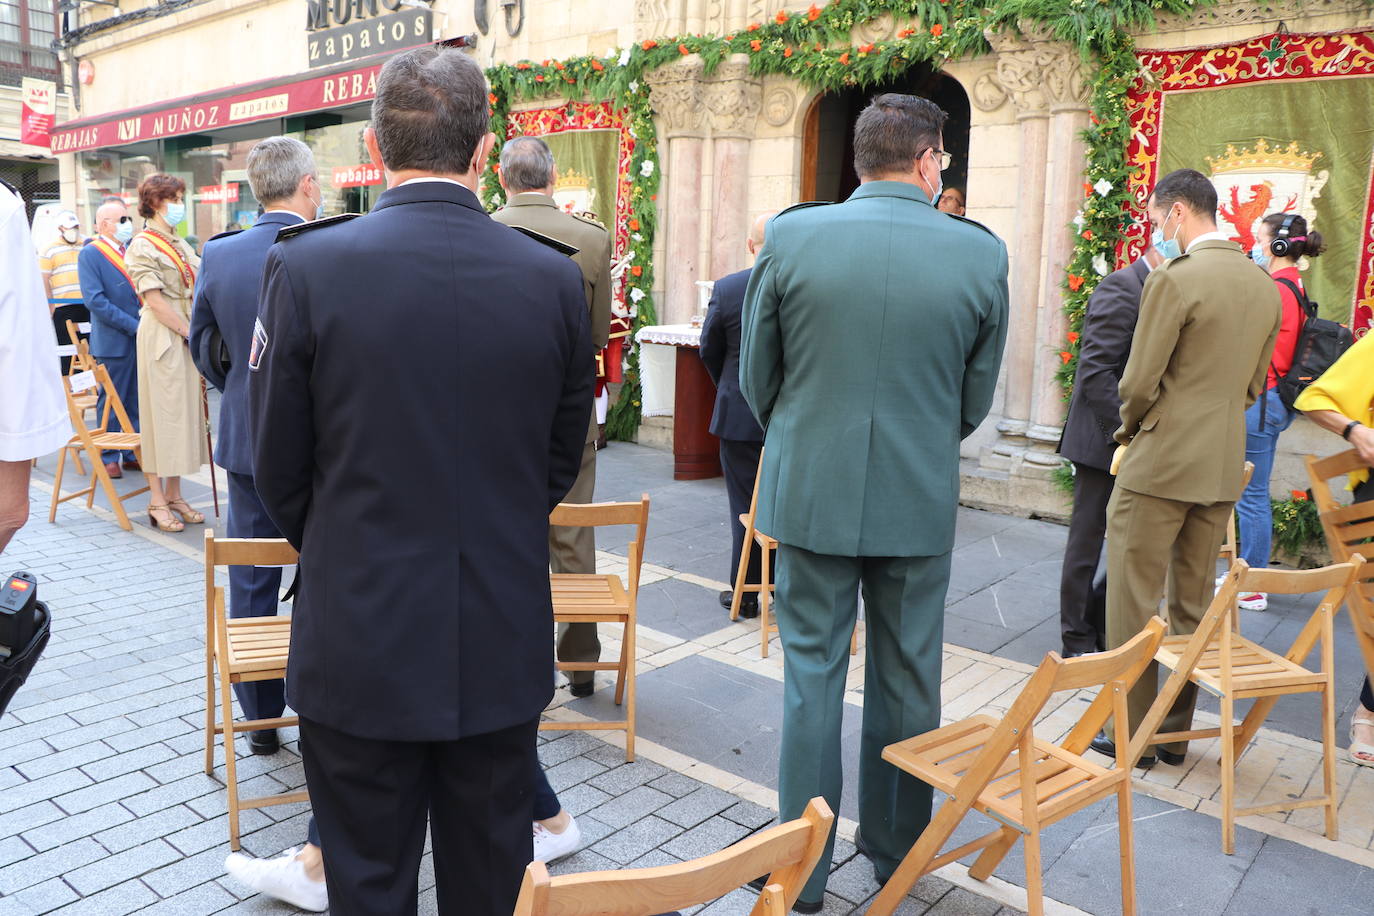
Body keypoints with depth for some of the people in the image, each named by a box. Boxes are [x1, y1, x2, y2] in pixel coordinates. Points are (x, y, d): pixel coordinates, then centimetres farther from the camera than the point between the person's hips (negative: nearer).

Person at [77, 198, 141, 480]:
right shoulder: (90, 254, -7)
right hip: (113, 341, -5)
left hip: (142, 339, 5)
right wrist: (133, 326, -18)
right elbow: (96, 301, -15)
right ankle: (109, 457, 14)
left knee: (138, 401, 11)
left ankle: (133, 453, 22)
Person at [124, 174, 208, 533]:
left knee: (184, 411, 9)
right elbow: (156, 302, -13)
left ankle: (174, 494, 18)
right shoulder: (142, 246, -7)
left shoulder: (181, 245, 16)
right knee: (161, 412, -3)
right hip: (161, 337, -7)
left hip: (188, 337, 7)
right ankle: (157, 500, 6)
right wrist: (191, 333, -14)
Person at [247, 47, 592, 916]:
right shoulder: (556, 279, -6)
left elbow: (279, 467, -4)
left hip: (360, 644, -2)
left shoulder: (307, 267, -12)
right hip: (505, 646, 2)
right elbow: (563, 459, 3)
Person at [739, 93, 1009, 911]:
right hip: (921, 503, 1)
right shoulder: (981, 253, -6)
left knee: (812, 676, 10)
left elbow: (758, 375, 0)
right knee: (908, 681, 16)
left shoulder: (790, 238, -8)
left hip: (813, 495, -1)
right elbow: (977, 396, 3)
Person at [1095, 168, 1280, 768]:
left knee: (1134, 602, 4)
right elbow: (1253, 385, 15)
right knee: (1193, 603, 15)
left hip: (1161, 461, -8)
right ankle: (1175, 732, 25)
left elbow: (1138, 384, -15)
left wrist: (1130, 430, 4)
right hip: (1223, 467, 8)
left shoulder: (1174, 279, -15)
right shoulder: (1265, 287, 9)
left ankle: (1133, 734, 12)